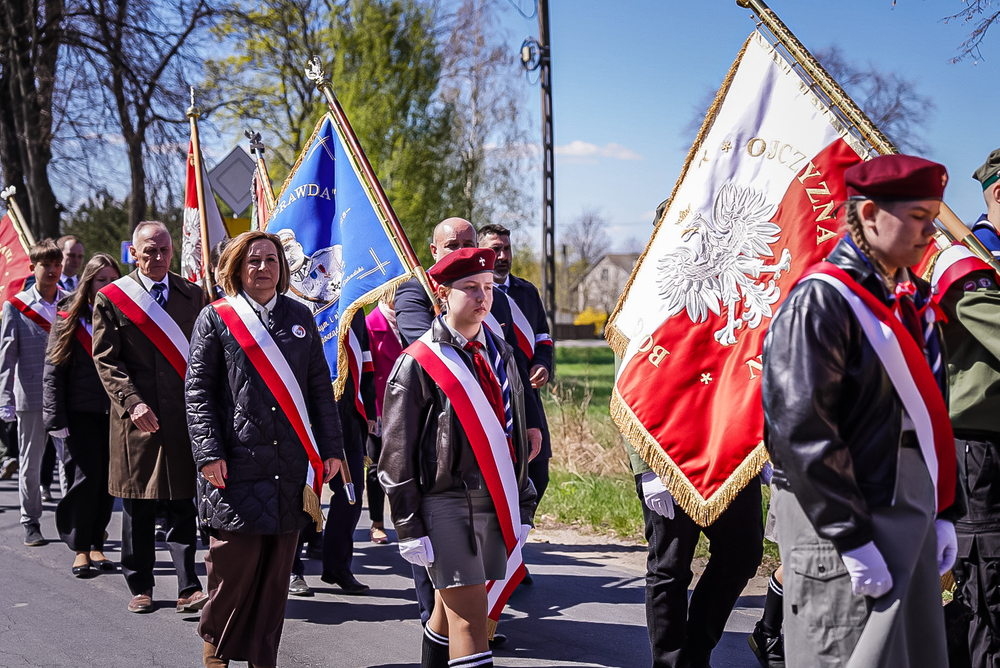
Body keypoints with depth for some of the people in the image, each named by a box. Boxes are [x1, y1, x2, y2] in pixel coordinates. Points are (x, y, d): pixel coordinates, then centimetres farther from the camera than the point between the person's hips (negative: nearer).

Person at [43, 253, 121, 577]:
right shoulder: (69, 319, 2)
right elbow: (53, 372, 0)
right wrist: (57, 418, -7)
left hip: (115, 412, 2)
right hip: (81, 412, -2)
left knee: (108, 479, 4)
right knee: (86, 477, -6)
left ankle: (96, 544, 17)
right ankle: (80, 549, 6)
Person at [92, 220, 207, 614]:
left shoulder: (192, 295, 10)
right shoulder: (110, 298, 2)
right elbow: (106, 360, -2)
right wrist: (133, 402, -15)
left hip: (185, 414, 1)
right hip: (136, 416, -1)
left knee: (183, 504, 0)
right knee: (137, 508, 7)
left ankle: (188, 588, 1)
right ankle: (140, 587, 19)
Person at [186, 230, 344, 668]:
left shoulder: (300, 318, 13)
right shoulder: (216, 319, 3)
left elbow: (320, 387, 14)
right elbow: (197, 390, -1)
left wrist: (331, 448, 8)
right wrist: (209, 452, -10)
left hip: (292, 465, 3)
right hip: (237, 464, -3)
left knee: (277, 567, 6)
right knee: (235, 562, -3)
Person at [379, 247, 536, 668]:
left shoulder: (500, 355, 13)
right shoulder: (417, 364, -7)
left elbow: (515, 434, 19)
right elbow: (397, 456, -6)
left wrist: (522, 507, 15)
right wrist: (410, 529, -10)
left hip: (494, 502, 6)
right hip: (444, 503, -6)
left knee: (450, 610, 17)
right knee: (470, 618, -11)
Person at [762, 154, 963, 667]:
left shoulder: (912, 299, 12)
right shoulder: (819, 301, -15)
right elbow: (802, 430, -19)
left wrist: (943, 512, 14)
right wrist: (853, 540, -20)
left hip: (912, 516, 9)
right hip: (840, 526, -9)